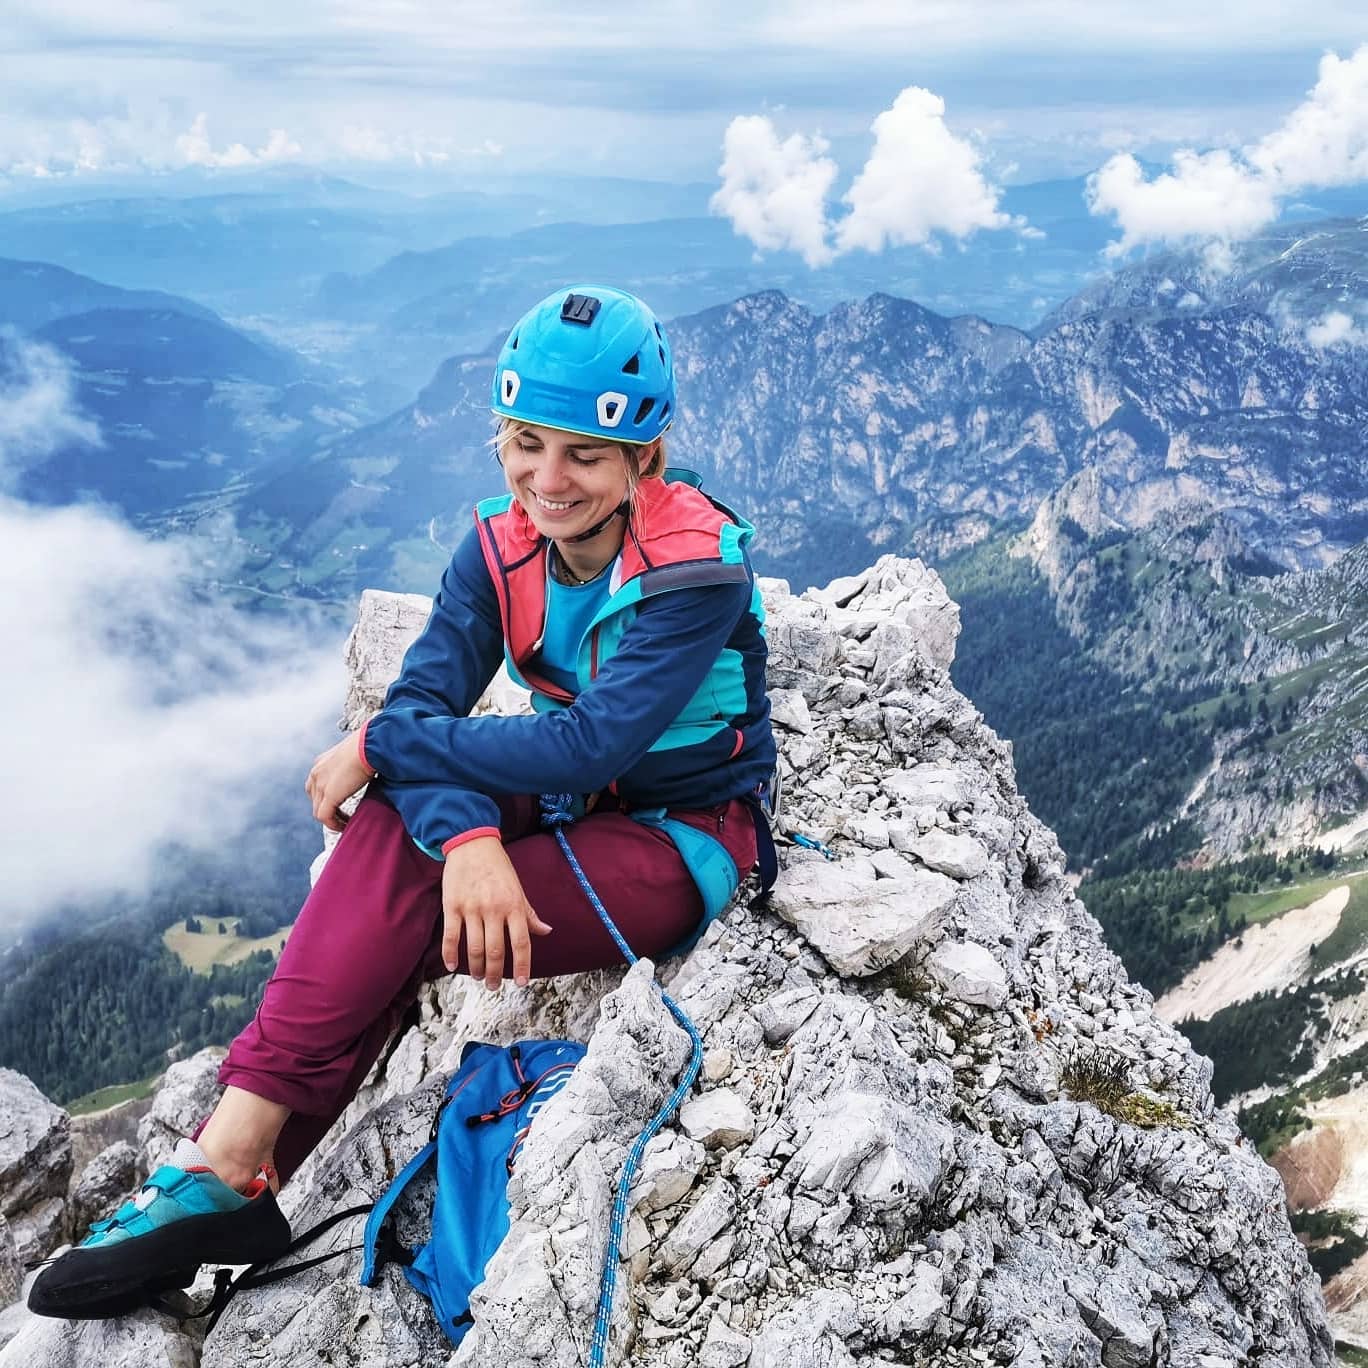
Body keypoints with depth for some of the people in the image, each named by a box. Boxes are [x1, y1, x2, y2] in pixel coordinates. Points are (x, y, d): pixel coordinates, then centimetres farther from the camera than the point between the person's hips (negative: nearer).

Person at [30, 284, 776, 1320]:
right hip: (569, 807, 5)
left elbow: (591, 744, -30)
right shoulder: (503, 544, -5)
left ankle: (228, 1174, -13)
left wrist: (378, 749, -23)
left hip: (681, 841, -5)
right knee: (401, 823, -27)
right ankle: (229, 1155, -25)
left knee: (402, 927, -26)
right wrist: (467, 837, -36)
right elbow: (423, 697, -15)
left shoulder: (698, 567, -22)